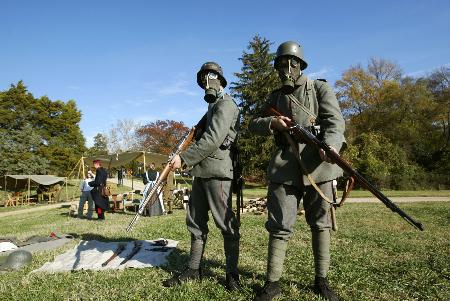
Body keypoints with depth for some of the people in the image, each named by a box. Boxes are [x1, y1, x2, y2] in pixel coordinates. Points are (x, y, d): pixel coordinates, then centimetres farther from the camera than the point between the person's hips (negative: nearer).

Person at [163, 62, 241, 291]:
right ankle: (194, 269, 22)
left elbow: (213, 140, -17)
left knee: (225, 223, -2)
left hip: (217, 171, -9)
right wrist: (185, 156, 11)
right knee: (195, 221, 11)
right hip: (201, 171, 10)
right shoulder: (211, 107, 24)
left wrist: (184, 158, -14)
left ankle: (232, 273, 10)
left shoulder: (225, 104, -5)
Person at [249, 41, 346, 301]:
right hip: (285, 166, 2)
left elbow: (335, 120, -7)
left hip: (317, 163, -1)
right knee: (279, 226, 1)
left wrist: (330, 145, -28)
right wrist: (272, 122, -5)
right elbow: (253, 124, 17)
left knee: (321, 224, 7)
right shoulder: (275, 97, 18)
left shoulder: (320, 88, 7)